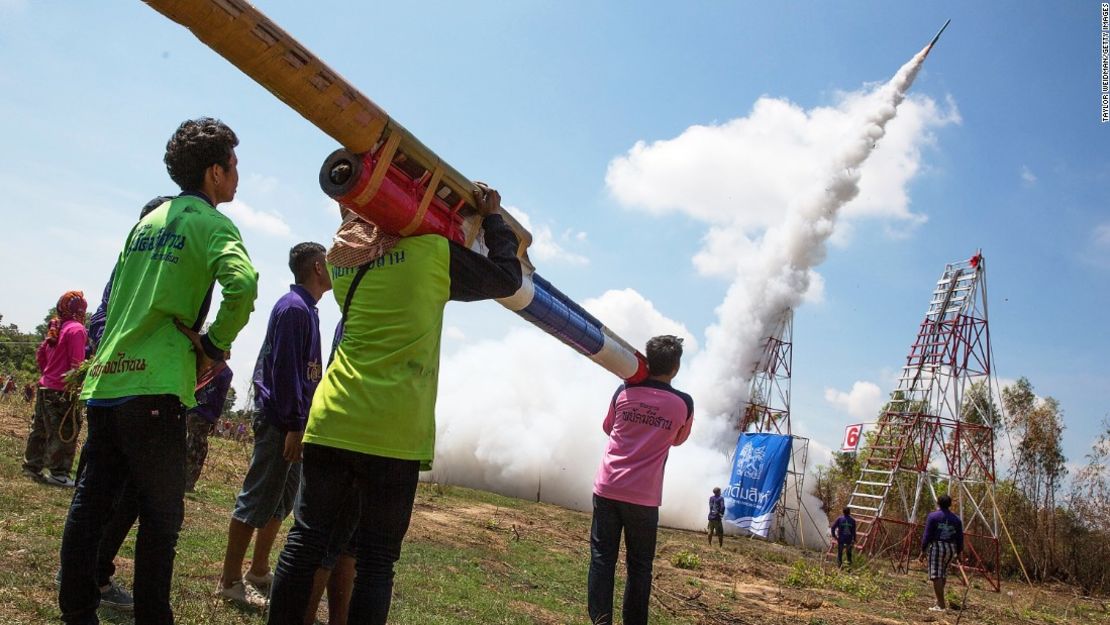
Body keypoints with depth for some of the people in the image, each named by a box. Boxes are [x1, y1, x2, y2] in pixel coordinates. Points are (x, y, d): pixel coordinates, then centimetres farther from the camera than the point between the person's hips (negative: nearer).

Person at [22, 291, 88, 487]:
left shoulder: (56, 328, 12)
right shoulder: (76, 329, -13)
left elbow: (40, 353, 19)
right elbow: (76, 363, -18)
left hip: (45, 387, 9)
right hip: (63, 392, -9)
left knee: (40, 429, 18)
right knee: (65, 434, -3)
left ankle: (32, 467, 28)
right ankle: (59, 474, 0)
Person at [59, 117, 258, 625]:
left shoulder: (147, 220, 19)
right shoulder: (209, 222, -5)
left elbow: (112, 300, 22)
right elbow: (242, 284, -24)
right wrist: (215, 346, -11)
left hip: (104, 380, 7)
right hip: (154, 387, -7)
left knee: (91, 502, 12)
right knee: (160, 516, 2)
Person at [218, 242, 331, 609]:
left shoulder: (306, 309, 16)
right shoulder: (294, 307, -13)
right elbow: (284, 369, -20)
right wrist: (293, 426, -22)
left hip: (293, 421, 10)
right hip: (281, 422, -10)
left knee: (282, 500, 16)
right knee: (257, 500, -3)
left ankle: (259, 571, 27)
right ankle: (230, 581, 6)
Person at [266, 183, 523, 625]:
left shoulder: (339, 258, 13)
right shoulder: (433, 251, -1)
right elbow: (507, 278, 10)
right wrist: (493, 217, 24)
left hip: (330, 422, 4)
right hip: (393, 436, -4)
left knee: (305, 540, 13)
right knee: (376, 560, 4)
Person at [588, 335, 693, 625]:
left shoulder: (625, 392, 0)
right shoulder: (683, 403, -3)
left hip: (608, 489, 1)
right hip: (644, 497, -1)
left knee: (602, 559, 5)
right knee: (639, 565, 11)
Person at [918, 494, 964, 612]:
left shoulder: (933, 516, -2)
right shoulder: (956, 519, 12)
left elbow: (927, 535, -6)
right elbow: (960, 538, 12)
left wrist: (923, 550, -2)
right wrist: (959, 553, 21)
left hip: (936, 546, -5)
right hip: (951, 548, 5)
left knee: (936, 575, -4)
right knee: (943, 574, 18)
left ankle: (941, 605, -9)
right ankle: (940, 601, 27)